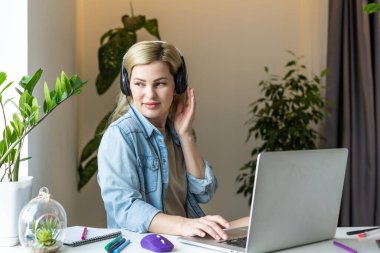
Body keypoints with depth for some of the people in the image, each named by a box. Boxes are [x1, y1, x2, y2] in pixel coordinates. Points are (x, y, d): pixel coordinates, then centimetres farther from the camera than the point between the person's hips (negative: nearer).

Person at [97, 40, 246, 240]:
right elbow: (124, 207, -21)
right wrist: (182, 225, -35)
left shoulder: (175, 130, 9)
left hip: (186, 242, 6)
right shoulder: (120, 135, -9)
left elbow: (204, 192, 7)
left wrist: (185, 135, -1)